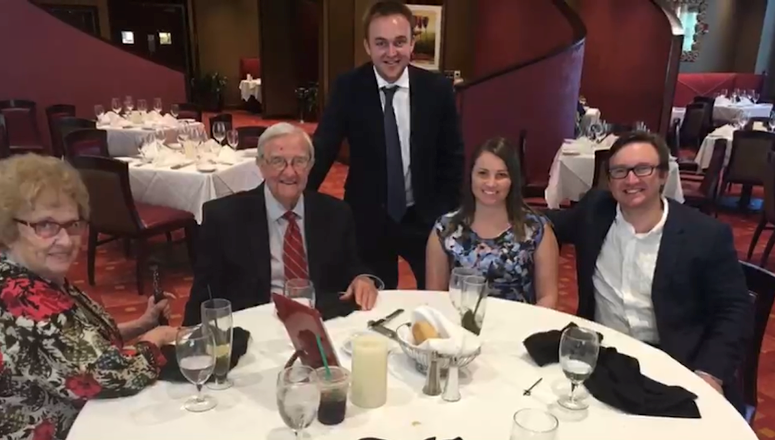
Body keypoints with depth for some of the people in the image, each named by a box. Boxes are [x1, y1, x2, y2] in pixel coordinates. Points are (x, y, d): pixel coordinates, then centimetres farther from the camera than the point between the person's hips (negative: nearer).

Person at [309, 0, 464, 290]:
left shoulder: (437, 89, -8)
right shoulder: (348, 88, -10)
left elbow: (452, 156, 1)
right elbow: (323, 149, -8)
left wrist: (449, 213, -3)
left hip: (426, 217, 1)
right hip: (368, 219, 0)